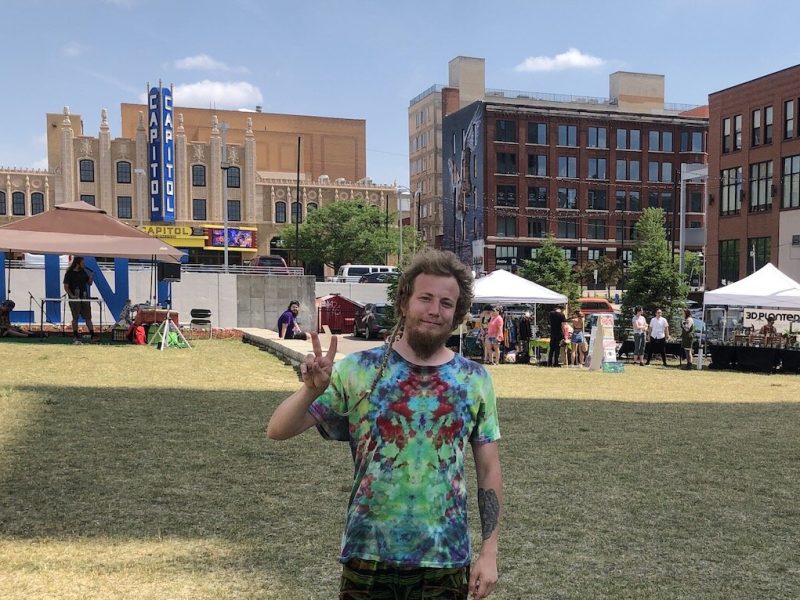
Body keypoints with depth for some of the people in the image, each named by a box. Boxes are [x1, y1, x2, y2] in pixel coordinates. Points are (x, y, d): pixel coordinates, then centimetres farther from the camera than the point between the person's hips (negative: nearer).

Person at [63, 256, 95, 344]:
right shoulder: (69, 273, -4)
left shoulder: (84, 272, 10)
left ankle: (92, 335, 2)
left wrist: (91, 279, -6)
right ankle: (76, 337, 6)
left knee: (88, 317, 3)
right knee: (75, 318, 1)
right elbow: (66, 287, -6)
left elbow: (89, 284, 15)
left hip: (84, 298, 4)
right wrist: (72, 295, -18)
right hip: (74, 299, -4)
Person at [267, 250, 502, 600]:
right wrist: (311, 390, -28)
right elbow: (278, 431, -9)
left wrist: (489, 551, 0)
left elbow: (489, 469, 4)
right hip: (369, 556, -1)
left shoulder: (475, 379, -1)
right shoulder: (360, 369, -7)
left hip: (446, 559, 1)